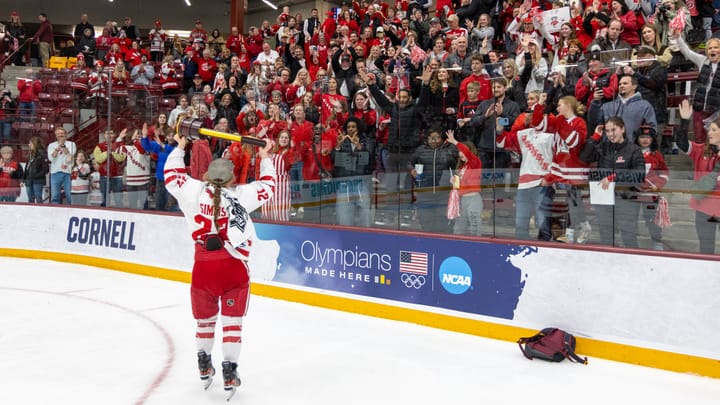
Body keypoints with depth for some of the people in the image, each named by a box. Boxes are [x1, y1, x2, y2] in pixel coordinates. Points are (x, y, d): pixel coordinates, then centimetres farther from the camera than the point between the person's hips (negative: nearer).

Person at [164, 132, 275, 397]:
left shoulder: (193, 191, -1)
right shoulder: (241, 195, -4)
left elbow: (172, 175, 16)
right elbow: (267, 187, 11)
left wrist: (179, 148, 30)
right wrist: (265, 158, 25)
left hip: (203, 267, 2)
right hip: (234, 268, -2)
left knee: (205, 319, 21)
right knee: (232, 322, 6)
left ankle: (204, 368, 35)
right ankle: (229, 373, 4)